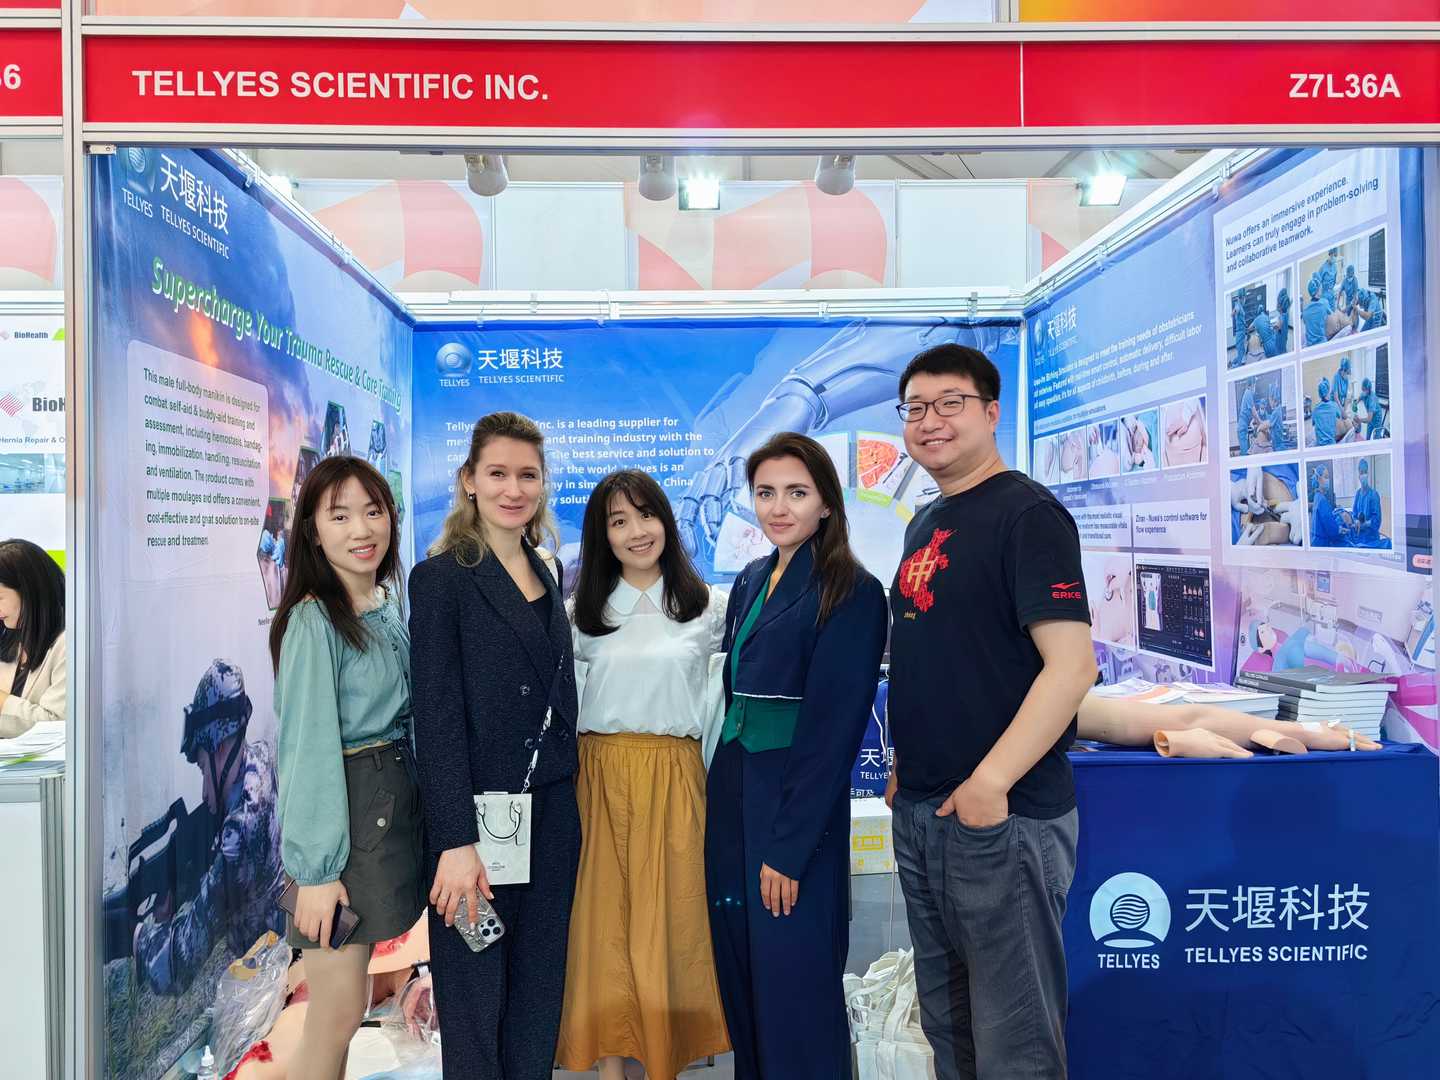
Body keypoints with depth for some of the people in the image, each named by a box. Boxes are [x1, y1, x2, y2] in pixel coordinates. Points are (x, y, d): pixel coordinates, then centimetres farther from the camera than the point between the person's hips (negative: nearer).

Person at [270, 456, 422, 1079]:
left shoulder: (388, 608, 9)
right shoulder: (314, 620, -15)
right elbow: (309, 747, -18)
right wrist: (316, 868, -18)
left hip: (393, 806, 8)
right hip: (341, 811, -8)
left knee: (344, 1003, 18)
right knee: (340, 1010, 1)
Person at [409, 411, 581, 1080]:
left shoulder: (547, 572, 10)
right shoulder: (442, 578, -9)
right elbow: (437, 717, -13)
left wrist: (565, 792, 11)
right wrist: (456, 842, -17)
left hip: (553, 809, 6)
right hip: (479, 815, -6)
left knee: (539, 994, 15)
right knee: (475, 998, 7)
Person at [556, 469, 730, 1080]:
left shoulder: (706, 606, 4)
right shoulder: (583, 612, 6)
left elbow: (716, 700, 8)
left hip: (674, 778, 0)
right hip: (599, 776, 1)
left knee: (670, 914, 4)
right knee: (604, 916, 3)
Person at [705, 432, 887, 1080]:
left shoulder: (851, 593, -12)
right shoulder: (750, 582, 10)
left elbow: (833, 731, -15)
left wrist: (789, 848, -17)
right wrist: (727, 796, 9)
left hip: (797, 803, -7)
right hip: (731, 790, 7)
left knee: (793, 980, 4)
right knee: (739, 966, 17)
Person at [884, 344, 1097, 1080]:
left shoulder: (1027, 513, -12)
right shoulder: (925, 523, 13)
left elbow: (1071, 667, -20)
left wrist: (991, 782, -23)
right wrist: (906, 767, 14)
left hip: (1002, 816, -8)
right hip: (920, 814, 8)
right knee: (947, 1021, 20)